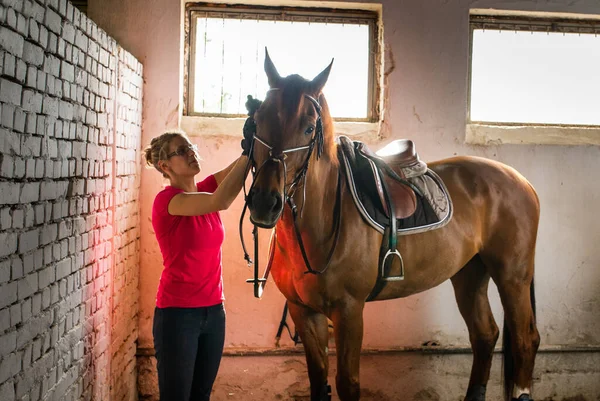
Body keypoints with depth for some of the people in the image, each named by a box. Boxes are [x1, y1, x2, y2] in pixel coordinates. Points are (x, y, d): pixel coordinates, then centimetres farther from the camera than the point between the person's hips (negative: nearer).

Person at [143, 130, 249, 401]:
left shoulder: (205, 189, 6)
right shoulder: (167, 200, -14)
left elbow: (242, 164, -5)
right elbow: (221, 201, -30)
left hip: (214, 310, 7)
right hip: (177, 314, -6)